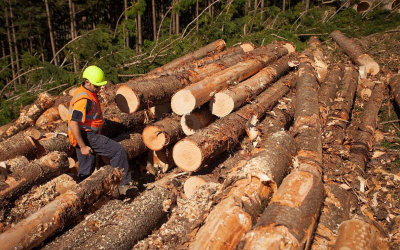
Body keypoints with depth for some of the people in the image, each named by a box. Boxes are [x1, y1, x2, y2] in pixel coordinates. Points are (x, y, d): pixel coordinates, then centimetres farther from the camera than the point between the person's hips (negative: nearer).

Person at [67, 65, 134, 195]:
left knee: (86, 171, 17)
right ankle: (123, 184, -4)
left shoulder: (89, 93, 11)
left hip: (88, 136, 10)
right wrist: (83, 146, -23)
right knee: (118, 150, -10)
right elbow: (73, 124, -26)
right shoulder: (84, 100, -22)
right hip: (87, 137, -10)